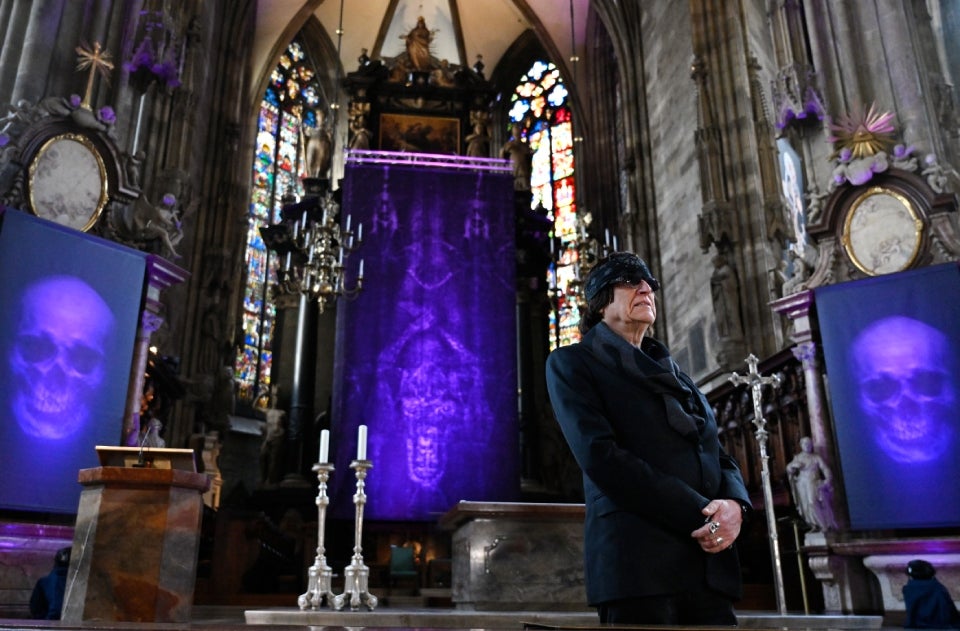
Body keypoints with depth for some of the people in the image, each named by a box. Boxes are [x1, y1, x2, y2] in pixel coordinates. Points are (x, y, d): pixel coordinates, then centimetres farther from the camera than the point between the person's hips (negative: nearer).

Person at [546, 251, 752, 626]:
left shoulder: (673, 373, 24)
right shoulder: (572, 362, 5)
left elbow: (720, 456, 17)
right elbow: (600, 454, -10)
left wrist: (733, 503, -7)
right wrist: (699, 514, -14)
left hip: (710, 561, 6)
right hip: (637, 557, -5)